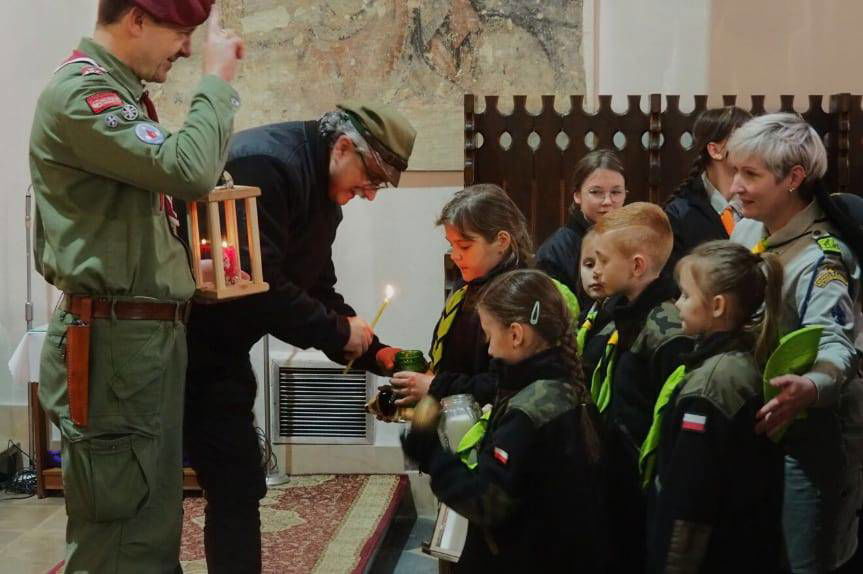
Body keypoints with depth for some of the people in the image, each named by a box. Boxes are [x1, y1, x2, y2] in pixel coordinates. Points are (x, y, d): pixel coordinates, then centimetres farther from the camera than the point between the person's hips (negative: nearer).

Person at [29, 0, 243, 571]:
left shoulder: (121, 93, 18)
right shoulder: (80, 90, -14)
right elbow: (187, 170, -25)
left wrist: (186, 254, 11)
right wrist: (217, 78, -13)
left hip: (148, 335, 10)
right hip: (116, 340, -10)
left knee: (152, 524, 16)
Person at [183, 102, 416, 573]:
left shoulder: (324, 192, 10)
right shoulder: (267, 163, -22)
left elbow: (318, 286, 14)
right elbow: (256, 281, -28)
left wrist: (374, 353, 2)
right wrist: (338, 331, -17)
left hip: (221, 346, 10)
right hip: (189, 343, -9)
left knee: (238, 485, 10)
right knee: (234, 484, -6)